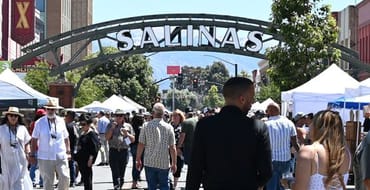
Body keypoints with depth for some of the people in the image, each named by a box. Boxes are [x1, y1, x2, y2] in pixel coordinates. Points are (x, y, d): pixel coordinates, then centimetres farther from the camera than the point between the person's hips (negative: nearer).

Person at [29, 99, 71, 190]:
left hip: (61, 156, 1)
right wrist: (32, 155, 1)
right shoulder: (39, 122, 0)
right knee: (48, 182, 5)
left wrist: (68, 151, 13)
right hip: (45, 157, -1)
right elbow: (34, 140, 3)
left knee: (65, 177, -9)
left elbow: (66, 138, 15)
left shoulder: (61, 121, 6)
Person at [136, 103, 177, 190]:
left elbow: (141, 145, -3)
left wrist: (138, 160, 8)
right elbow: (172, 148, -3)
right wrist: (174, 163, 6)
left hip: (149, 162, 0)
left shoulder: (146, 126, -5)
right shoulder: (168, 127, -4)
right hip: (164, 163, 0)